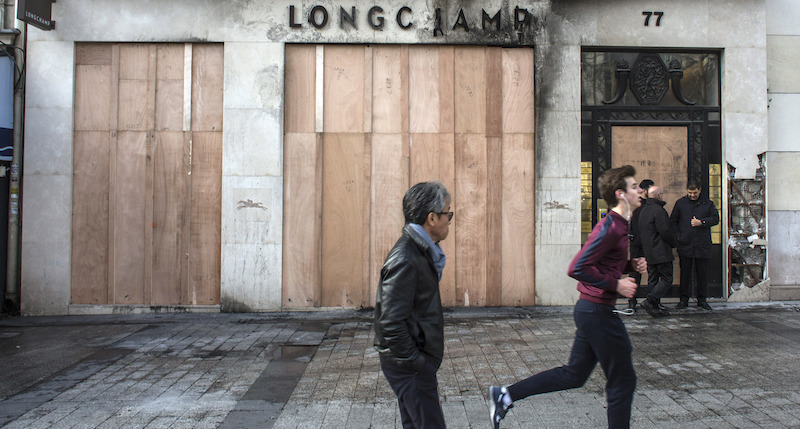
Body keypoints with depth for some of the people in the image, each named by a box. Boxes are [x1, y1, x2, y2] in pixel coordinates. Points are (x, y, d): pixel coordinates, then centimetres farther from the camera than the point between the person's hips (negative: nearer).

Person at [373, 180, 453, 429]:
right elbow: (391, 322, -25)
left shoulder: (421, 251, 9)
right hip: (410, 367, -10)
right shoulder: (405, 260, -23)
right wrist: (416, 363, -20)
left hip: (418, 360, 10)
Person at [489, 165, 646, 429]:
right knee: (622, 381, 4)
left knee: (574, 375, 16)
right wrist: (616, 284, -19)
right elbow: (577, 268, -25)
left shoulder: (618, 225, 12)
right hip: (598, 312, -10)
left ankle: (505, 395, 17)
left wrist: (631, 265, 8)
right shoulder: (610, 227, -19)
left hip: (590, 310, 10)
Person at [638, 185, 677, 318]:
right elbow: (665, 231, -19)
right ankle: (649, 301, -15)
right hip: (661, 252, -9)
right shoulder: (658, 210, -16)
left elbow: (641, 232, 17)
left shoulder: (643, 210, 13)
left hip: (648, 252, 9)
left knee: (653, 280, 11)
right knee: (666, 279, -4)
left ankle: (655, 307, 12)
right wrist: (673, 242, -2)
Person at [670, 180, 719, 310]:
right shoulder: (680, 203, 9)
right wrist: (677, 235, -1)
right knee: (685, 273, 3)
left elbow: (715, 218, 3)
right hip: (685, 245, 0)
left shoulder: (708, 203, 8)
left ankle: (702, 299, 16)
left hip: (702, 245, 0)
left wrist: (701, 222, -12)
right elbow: (673, 221, 11)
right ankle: (684, 299, 10)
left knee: (702, 273, 5)